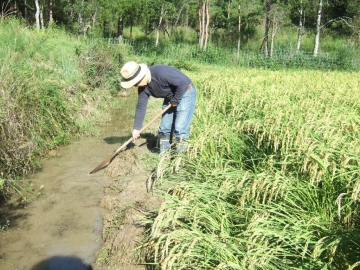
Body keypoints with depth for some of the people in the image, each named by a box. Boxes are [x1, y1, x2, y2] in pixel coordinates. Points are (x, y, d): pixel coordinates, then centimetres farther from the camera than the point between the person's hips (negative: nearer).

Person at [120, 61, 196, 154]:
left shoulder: (161, 72, -33)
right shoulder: (143, 87, -8)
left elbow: (183, 83, -31)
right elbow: (141, 106, -1)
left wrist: (175, 101, -19)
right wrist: (137, 128, 0)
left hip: (185, 93, -8)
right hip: (170, 98, 8)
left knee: (180, 128, -14)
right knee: (164, 128, 6)